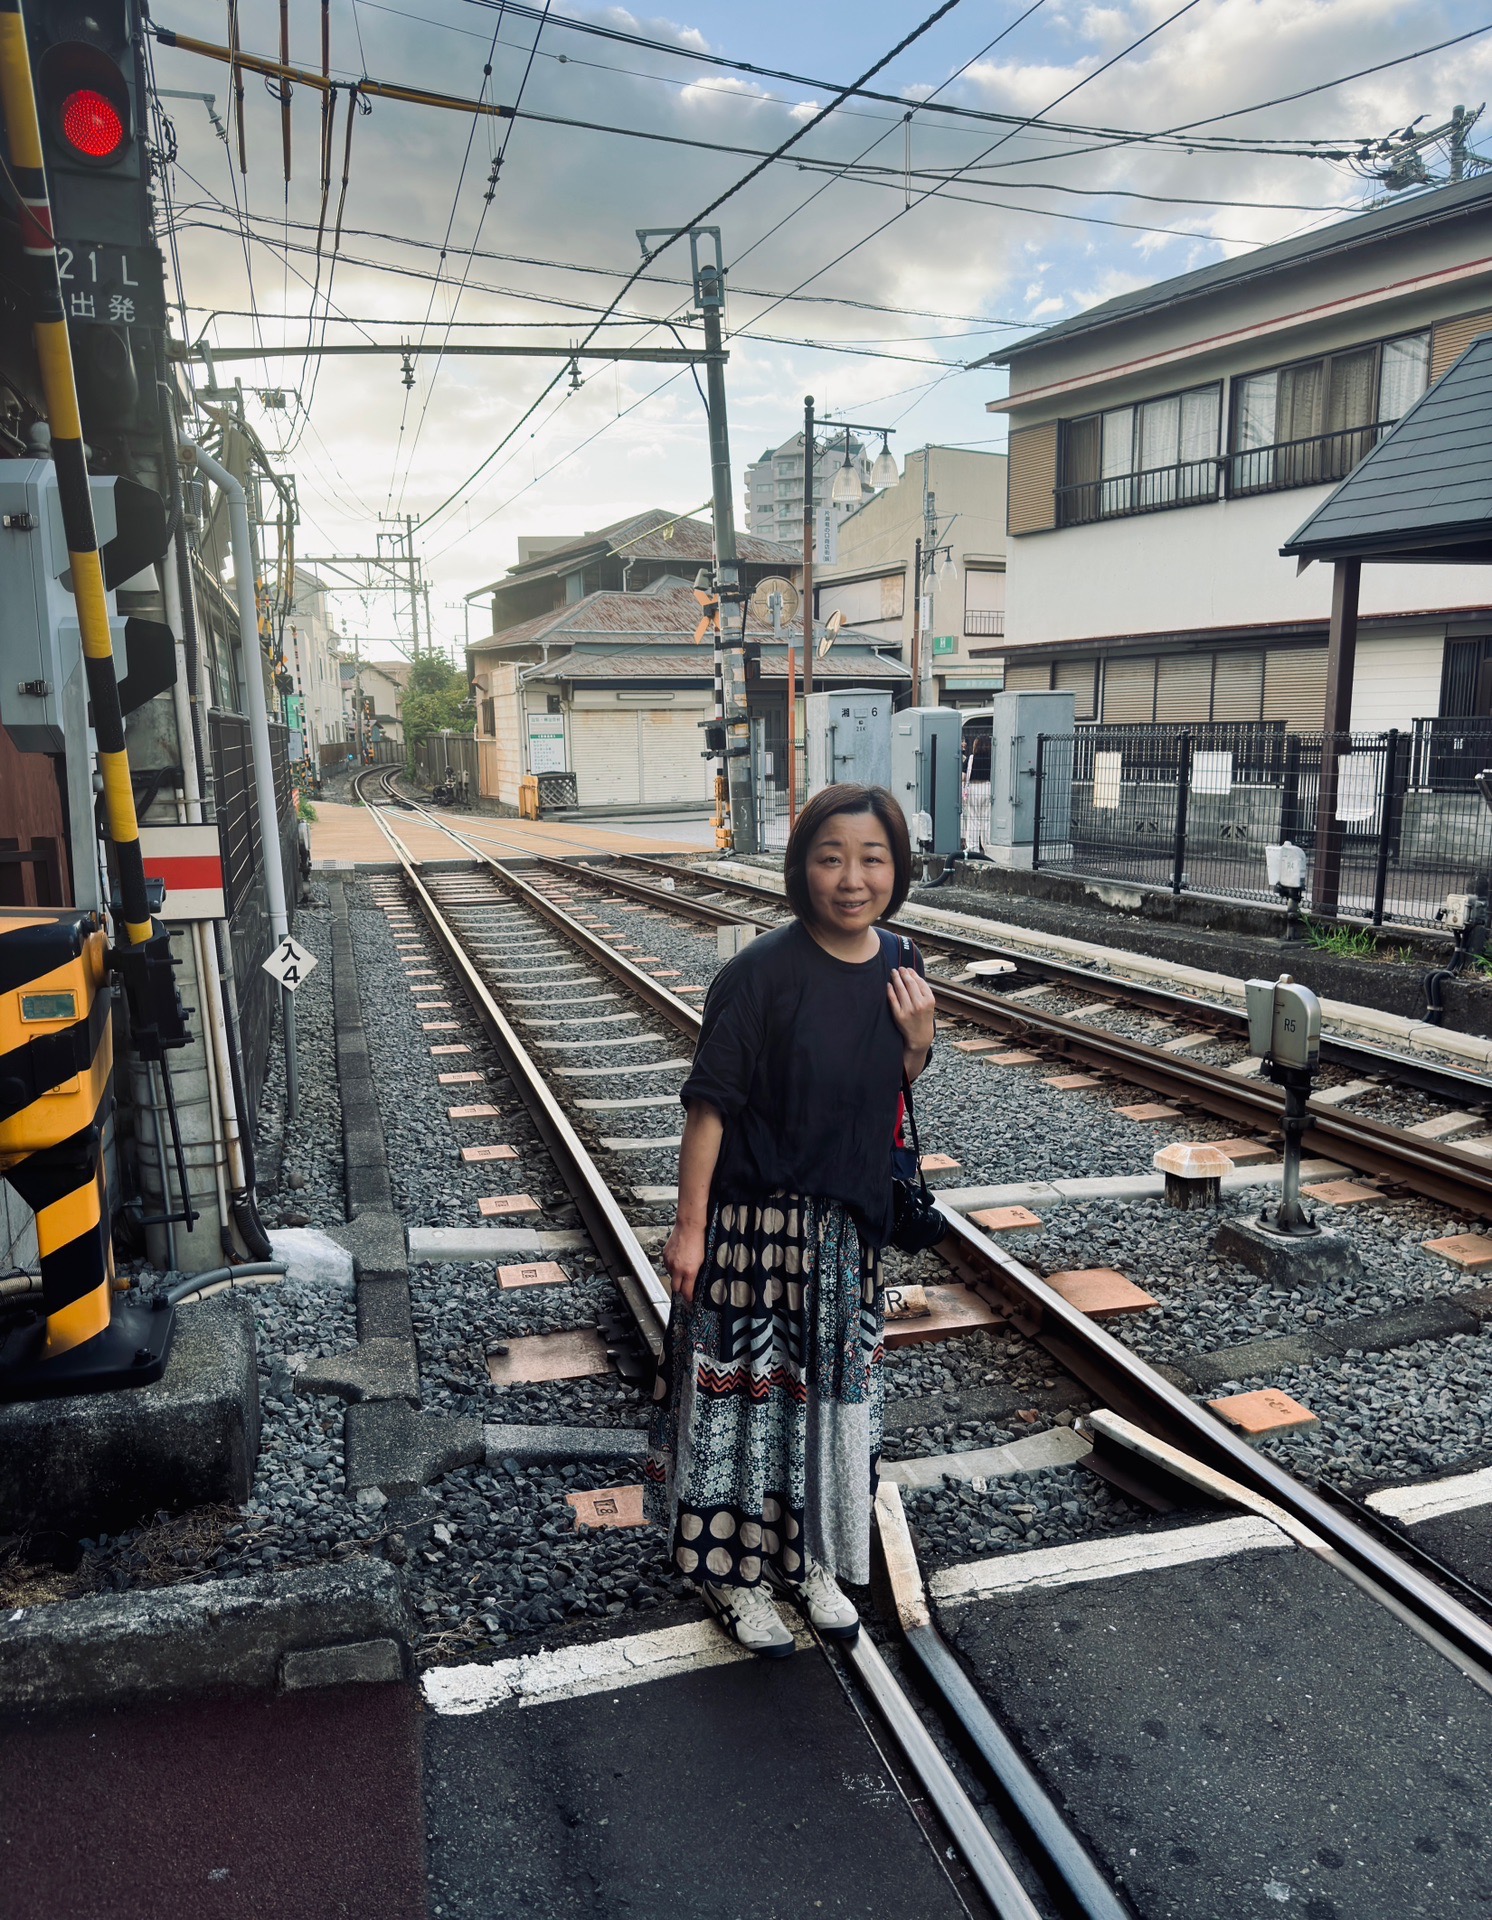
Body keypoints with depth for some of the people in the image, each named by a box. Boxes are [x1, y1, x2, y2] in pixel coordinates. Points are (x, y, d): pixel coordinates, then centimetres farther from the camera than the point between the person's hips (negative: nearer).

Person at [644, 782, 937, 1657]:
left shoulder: (898, 968, -1)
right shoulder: (762, 973, -19)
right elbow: (710, 1105, -15)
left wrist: (919, 1043, -9)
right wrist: (690, 1226, -14)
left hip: (852, 1225, 6)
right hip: (759, 1224, -6)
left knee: (835, 1390, 18)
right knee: (751, 1390, 8)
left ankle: (810, 1560, 40)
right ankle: (736, 1574, 30)